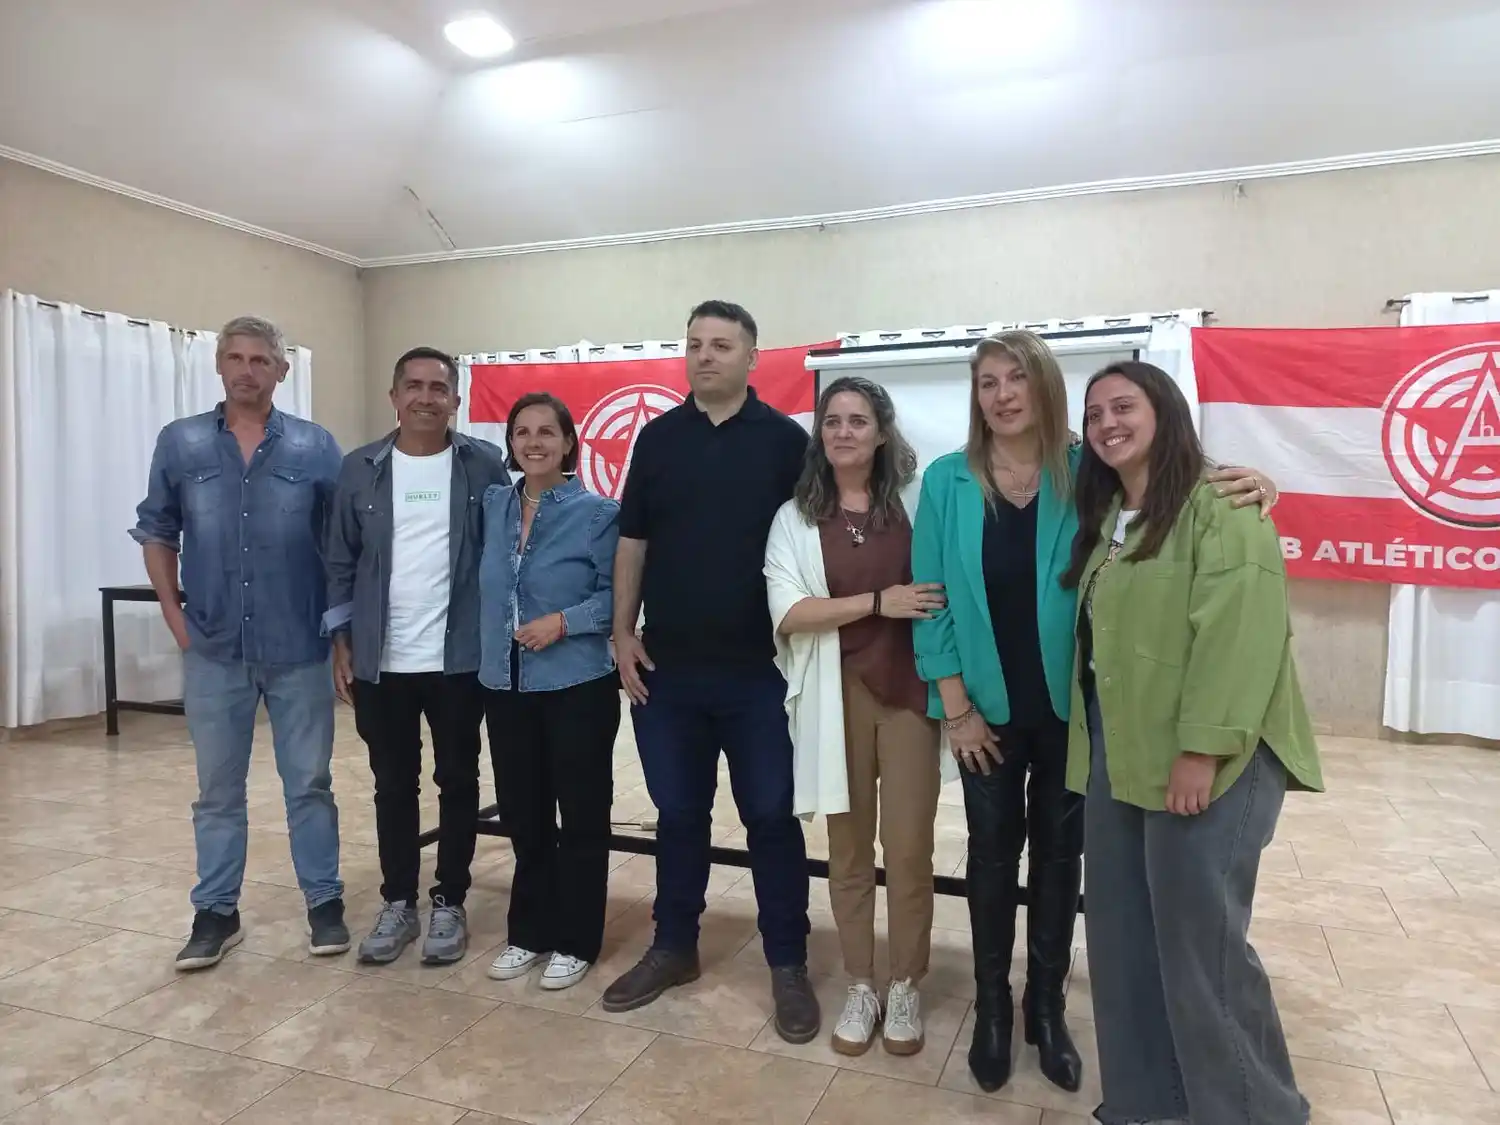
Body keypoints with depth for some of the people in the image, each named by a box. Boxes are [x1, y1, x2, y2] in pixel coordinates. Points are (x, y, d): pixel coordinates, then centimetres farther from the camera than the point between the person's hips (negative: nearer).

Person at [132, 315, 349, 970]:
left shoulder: (316, 448, 0)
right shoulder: (180, 444, 4)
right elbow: (156, 532, 10)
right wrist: (175, 616, 2)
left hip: (299, 649, -1)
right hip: (214, 650, 2)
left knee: (310, 783, 8)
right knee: (217, 789, 12)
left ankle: (325, 903, 22)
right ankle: (215, 912, 26)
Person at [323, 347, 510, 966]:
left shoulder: (485, 465, -2)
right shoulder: (360, 469, 3)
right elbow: (340, 561, 6)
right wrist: (342, 643, 3)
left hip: (460, 658, -2)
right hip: (381, 661, 2)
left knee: (458, 782, 9)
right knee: (393, 785, 13)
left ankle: (450, 904, 24)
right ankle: (397, 902, 28)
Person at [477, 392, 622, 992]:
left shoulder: (598, 513, -8)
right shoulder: (493, 506, 6)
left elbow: (618, 596, -9)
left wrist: (563, 622, -19)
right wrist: (491, 647, 5)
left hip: (578, 687, -4)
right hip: (506, 684, 5)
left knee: (581, 817, 6)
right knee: (523, 815, 14)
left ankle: (575, 941, 20)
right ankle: (529, 932, 30)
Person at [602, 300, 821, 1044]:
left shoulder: (785, 440, -1)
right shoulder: (658, 437, 7)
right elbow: (633, 540, 9)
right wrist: (623, 631, 3)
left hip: (758, 667, -2)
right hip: (667, 666, 3)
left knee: (771, 816, 5)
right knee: (678, 814, 14)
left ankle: (788, 965, 20)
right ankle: (673, 948, 30)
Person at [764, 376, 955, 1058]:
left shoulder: (913, 503, 2)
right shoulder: (795, 517, 3)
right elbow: (787, 612, -6)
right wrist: (878, 602, -14)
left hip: (908, 691, 0)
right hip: (835, 695, 1)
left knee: (909, 850, 4)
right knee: (848, 849, 11)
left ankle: (906, 989, 23)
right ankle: (860, 989, 26)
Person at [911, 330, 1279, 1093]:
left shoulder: (1088, 473, -7)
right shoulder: (947, 481, -5)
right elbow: (931, 598, -5)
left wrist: (1245, 486, -32)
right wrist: (955, 706, -7)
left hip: (1070, 705, 0)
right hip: (987, 708, 0)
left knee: (1060, 852, 13)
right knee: (992, 851, 12)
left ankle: (1047, 1008, 33)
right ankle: (992, 1008, 31)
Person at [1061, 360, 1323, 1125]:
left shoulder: (1220, 509, -11)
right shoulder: (1105, 518, 16)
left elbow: (1236, 635, -19)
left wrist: (1201, 750, -22)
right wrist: (1094, 745, 10)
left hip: (1202, 757, -8)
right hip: (1116, 754, 8)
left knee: (1199, 939, 0)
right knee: (1123, 934, 13)